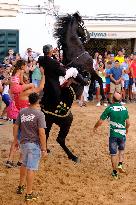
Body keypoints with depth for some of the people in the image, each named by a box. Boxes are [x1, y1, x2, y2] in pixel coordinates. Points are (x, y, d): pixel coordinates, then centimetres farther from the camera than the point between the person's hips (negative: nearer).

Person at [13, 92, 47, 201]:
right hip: (34, 144, -6)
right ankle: (29, 193, 8)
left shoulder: (22, 112, 2)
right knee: (31, 168, 0)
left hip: (23, 143, 6)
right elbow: (41, 133, -18)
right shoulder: (39, 114, -15)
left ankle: (21, 186, 39)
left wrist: (15, 139, 23)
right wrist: (44, 149, -12)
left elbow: (16, 127, 9)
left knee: (24, 165, 25)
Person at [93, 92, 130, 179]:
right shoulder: (124, 108, 0)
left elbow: (100, 121, -6)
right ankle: (120, 164, 8)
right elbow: (128, 123, 6)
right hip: (122, 134, 2)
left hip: (113, 134, -2)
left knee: (113, 153, 8)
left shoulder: (109, 108, -9)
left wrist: (95, 127, 13)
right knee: (122, 150, 26)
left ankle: (115, 172, 14)